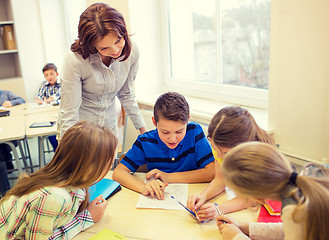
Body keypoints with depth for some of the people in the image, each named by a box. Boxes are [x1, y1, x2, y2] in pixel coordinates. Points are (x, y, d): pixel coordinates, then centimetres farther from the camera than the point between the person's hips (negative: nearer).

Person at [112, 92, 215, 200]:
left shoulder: (194, 132, -12)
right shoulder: (145, 141, -11)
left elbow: (213, 172, -16)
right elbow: (118, 172, -14)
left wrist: (169, 177, -17)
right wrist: (144, 187, -34)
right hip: (157, 198, 1)